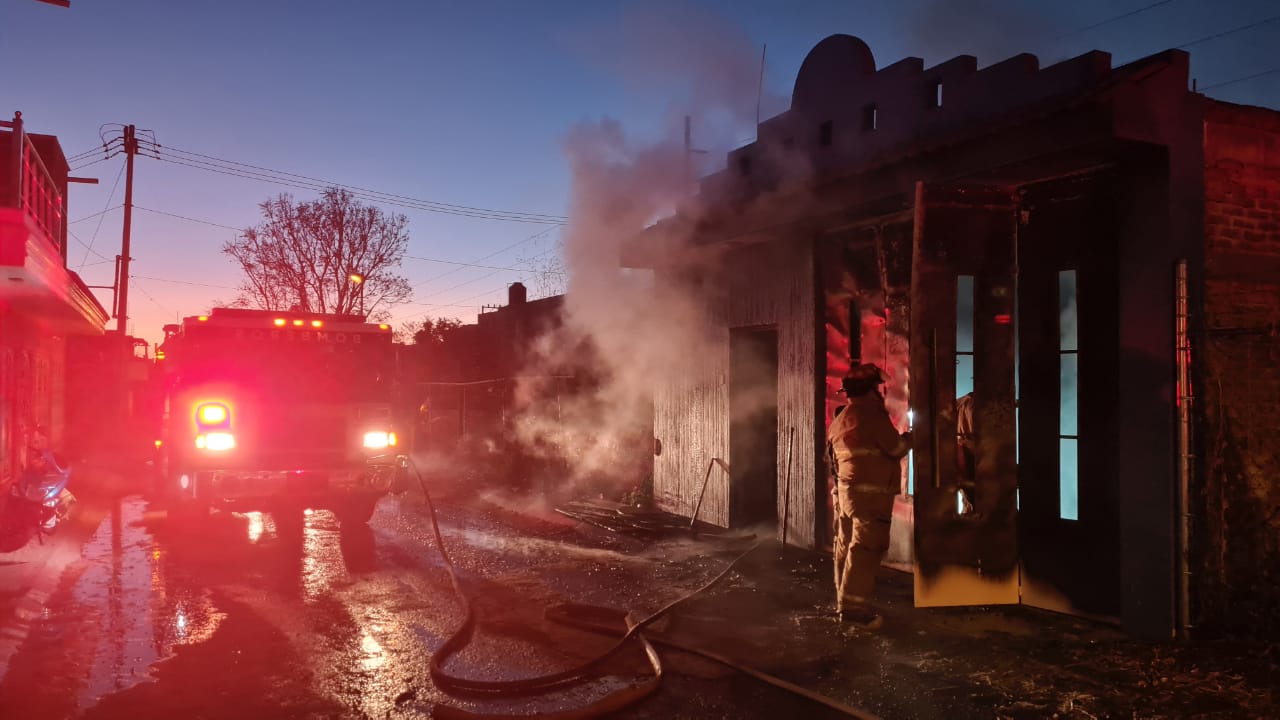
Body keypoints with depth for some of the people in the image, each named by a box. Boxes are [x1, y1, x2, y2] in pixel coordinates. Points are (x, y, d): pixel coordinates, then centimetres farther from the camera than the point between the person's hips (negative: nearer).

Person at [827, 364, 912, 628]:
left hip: (846, 490, 9)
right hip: (870, 493, -9)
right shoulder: (872, 415, -12)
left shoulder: (839, 420, 15)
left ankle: (843, 600, 19)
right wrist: (909, 437, 11)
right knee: (866, 547, -8)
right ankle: (852, 604, -11)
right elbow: (896, 449, -8)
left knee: (846, 544, 12)